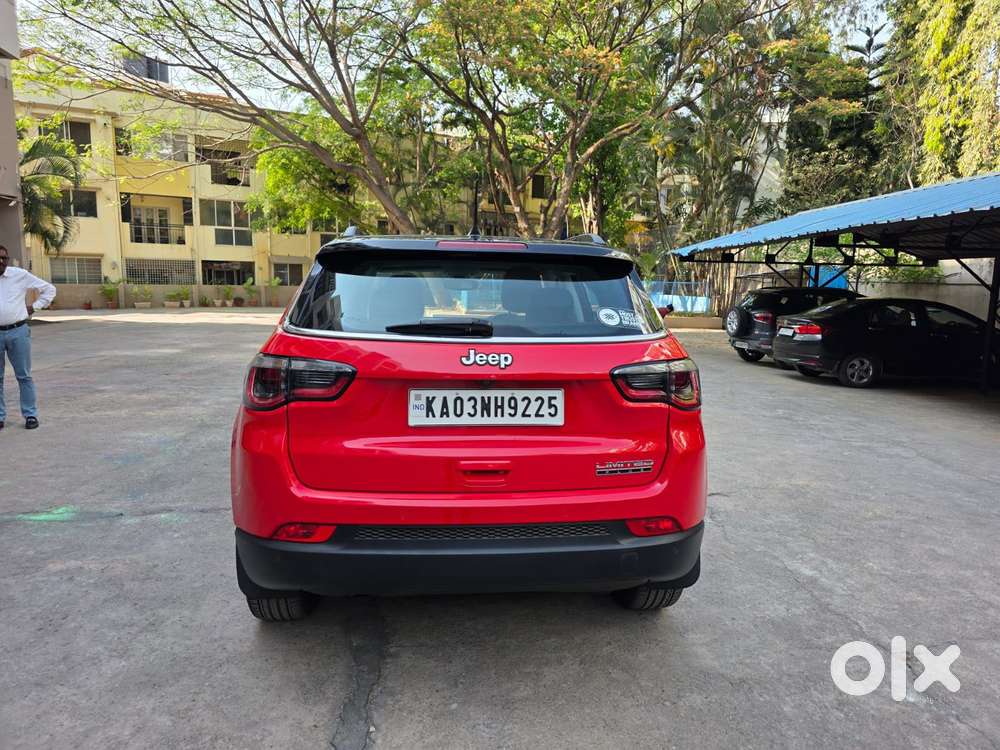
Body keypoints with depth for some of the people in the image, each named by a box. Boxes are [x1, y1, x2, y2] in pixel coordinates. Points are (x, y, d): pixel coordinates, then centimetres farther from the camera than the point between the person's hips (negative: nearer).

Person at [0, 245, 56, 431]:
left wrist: (35, 306, 1)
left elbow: (49, 289, 8)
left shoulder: (20, 275, 0)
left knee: (24, 376, 4)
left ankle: (30, 415, 9)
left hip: (18, 332, -2)